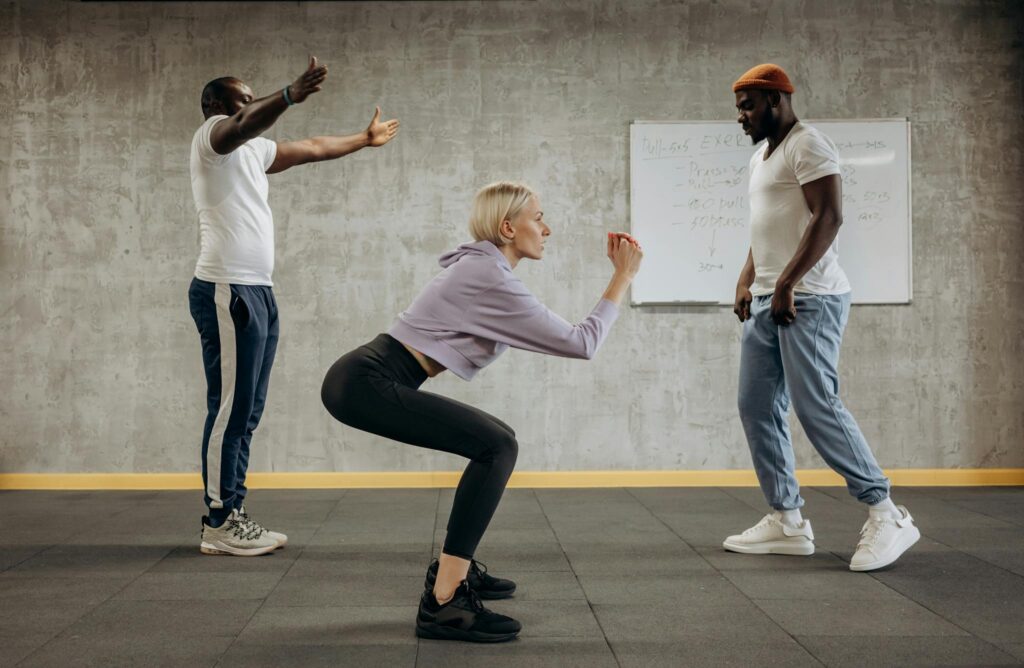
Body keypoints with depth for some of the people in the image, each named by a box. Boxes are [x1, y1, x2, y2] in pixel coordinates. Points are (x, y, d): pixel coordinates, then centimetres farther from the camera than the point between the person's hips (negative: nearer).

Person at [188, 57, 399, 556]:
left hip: (257, 292, 10)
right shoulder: (212, 135, -4)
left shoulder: (254, 150, 22)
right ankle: (218, 524, -1)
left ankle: (231, 515, 17)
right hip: (227, 291, -10)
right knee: (230, 409, -8)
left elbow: (313, 149, 36)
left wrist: (364, 139, 47)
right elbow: (242, 126, -28)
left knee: (247, 412, 10)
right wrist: (290, 96, -46)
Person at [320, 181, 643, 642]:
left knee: (496, 441, 15)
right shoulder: (492, 279, -13)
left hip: (365, 380, 10)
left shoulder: (481, 267, 17)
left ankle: (453, 568, 25)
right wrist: (623, 276, -2)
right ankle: (442, 604, -18)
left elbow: (549, 336, 28)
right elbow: (581, 343, -10)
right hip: (365, 384, -10)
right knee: (496, 447, -17)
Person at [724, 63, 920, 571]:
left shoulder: (807, 145, -8)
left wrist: (786, 284, -21)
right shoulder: (761, 155, 21)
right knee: (756, 407, 6)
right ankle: (786, 521, 11)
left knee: (816, 407, -13)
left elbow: (829, 217, -18)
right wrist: (746, 281, 14)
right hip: (766, 302, 10)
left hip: (807, 300, -10)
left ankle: (886, 515, -2)